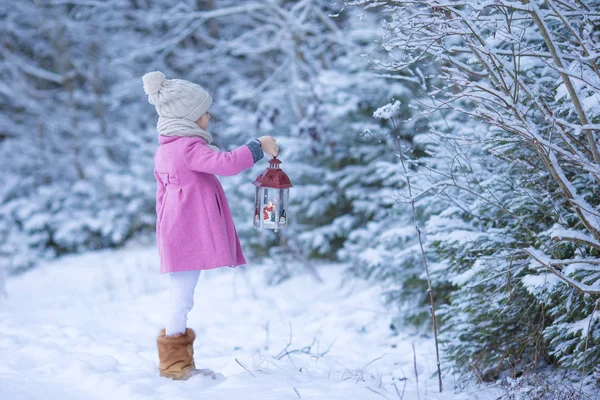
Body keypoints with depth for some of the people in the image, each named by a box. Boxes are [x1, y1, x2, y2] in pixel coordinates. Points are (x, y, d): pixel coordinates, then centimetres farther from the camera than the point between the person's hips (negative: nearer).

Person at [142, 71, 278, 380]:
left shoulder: (164, 151, 17)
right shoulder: (189, 147, -15)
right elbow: (226, 163, -27)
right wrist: (258, 146, -15)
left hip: (176, 234, 11)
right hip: (190, 233, -11)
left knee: (180, 297, 15)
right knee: (183, 297, -4)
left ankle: (176, 361, 22)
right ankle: (174, 361, 1)